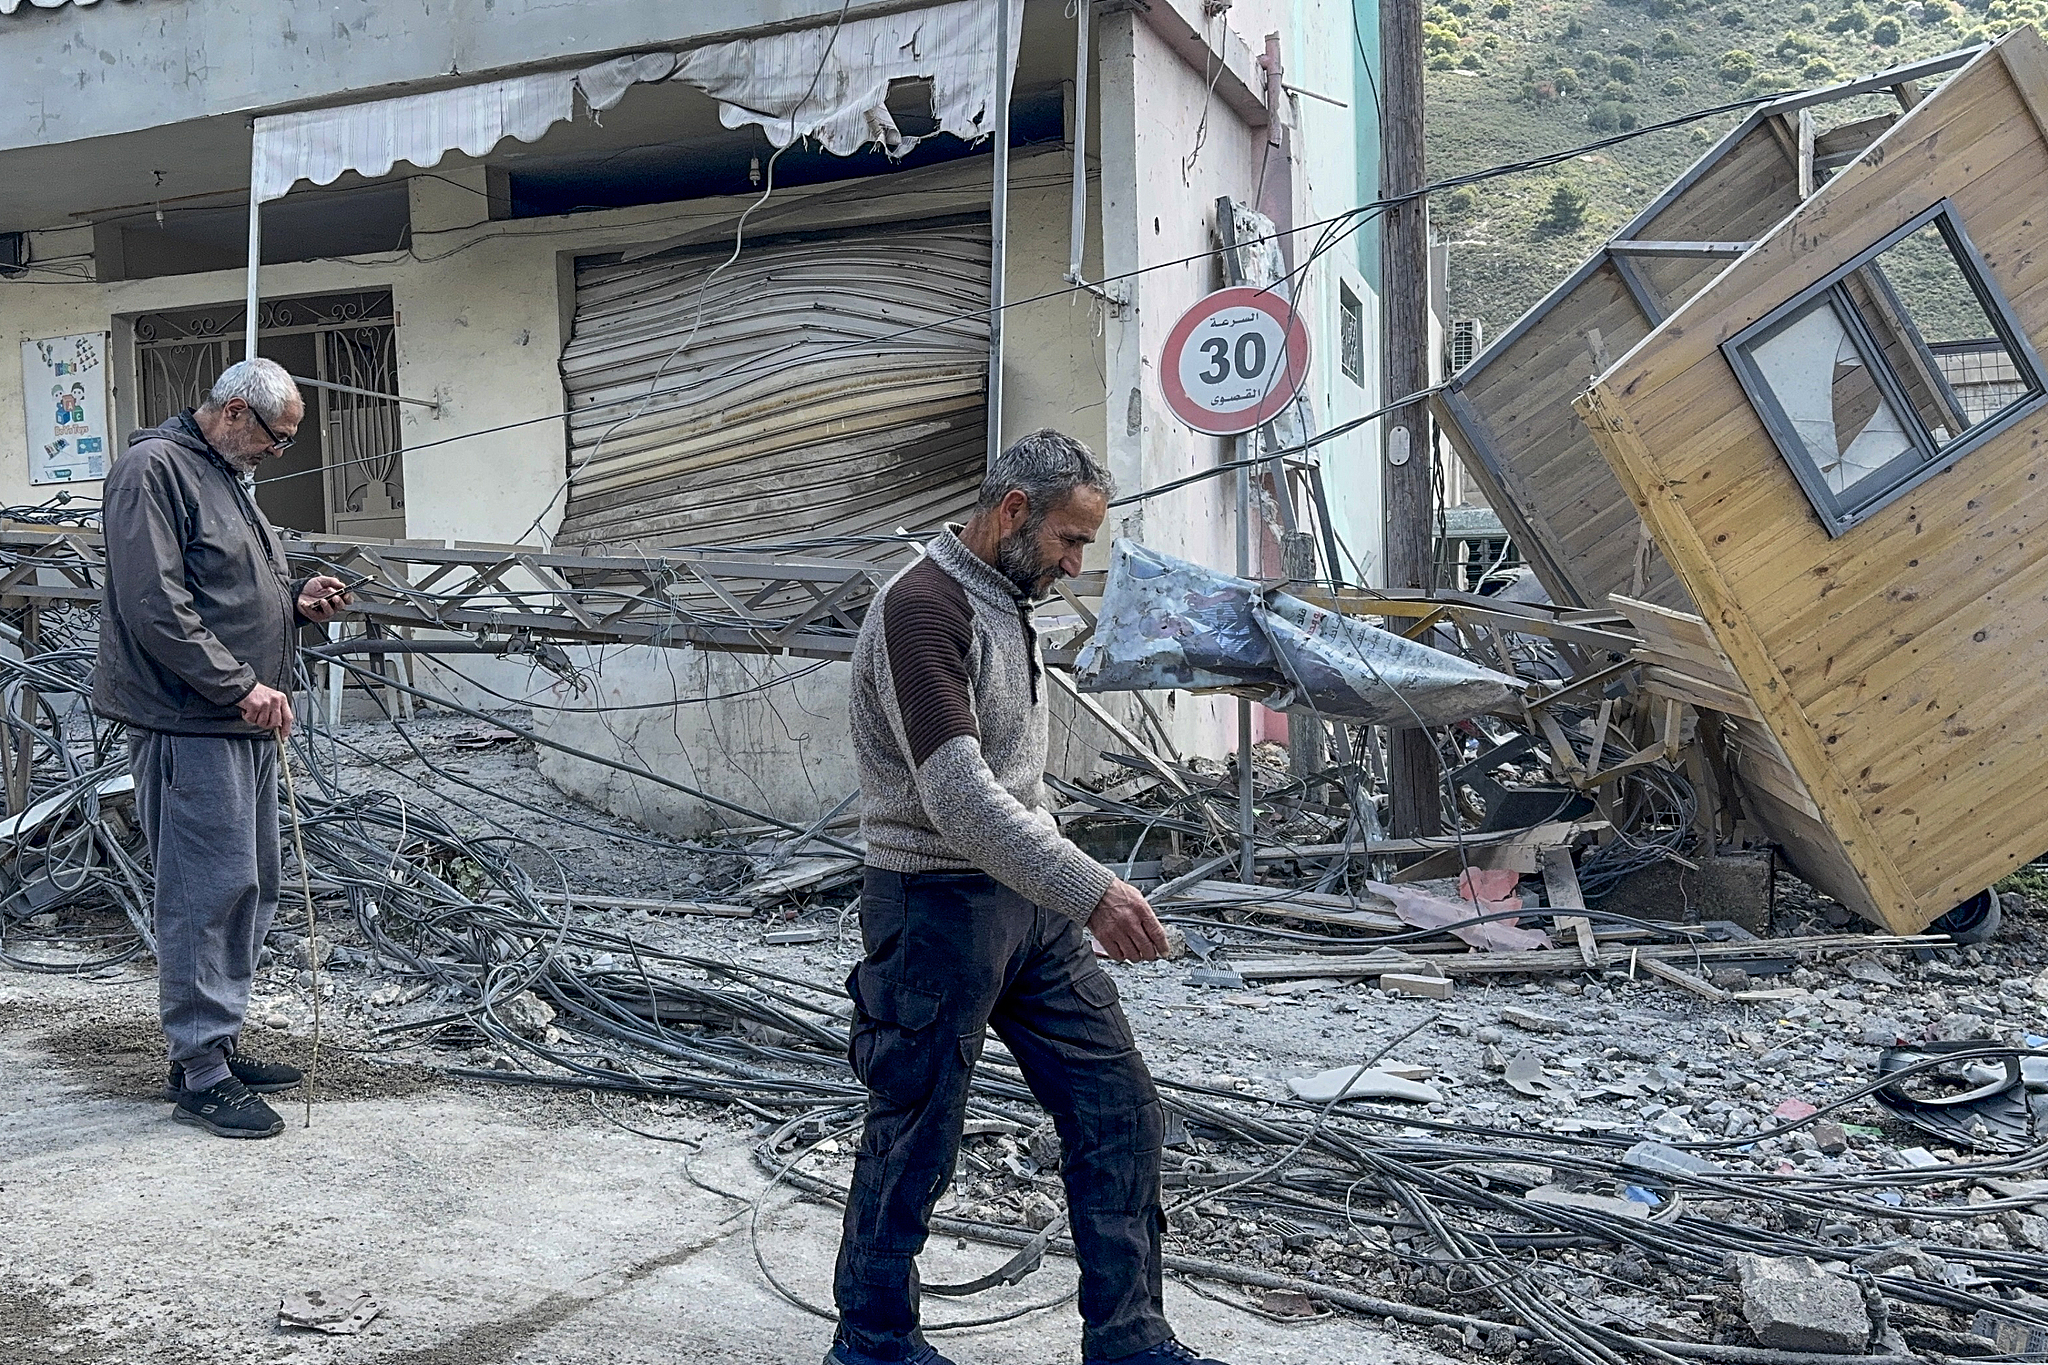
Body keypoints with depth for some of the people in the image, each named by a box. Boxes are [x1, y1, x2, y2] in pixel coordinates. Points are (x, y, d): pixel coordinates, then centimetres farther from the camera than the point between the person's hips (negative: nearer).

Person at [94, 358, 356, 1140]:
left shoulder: (229, 479, 21)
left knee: (250, 889, 13)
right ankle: (198, 1071, 2)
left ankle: (218, 1043, 24)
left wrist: (297, 603, 9)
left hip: (243, 723, 10)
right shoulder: (154, 468, -9)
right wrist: (241, 687, -18)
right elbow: (156, 606, -18)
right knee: (209, 890, -7)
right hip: (189, 723, -10)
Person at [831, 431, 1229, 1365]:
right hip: (940, 907, -9)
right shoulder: (922, 606, -18)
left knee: (1120, 1111, 8)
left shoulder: (1007, 601, 14)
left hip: (1030, 902, 9)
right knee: (915, 1142, 6)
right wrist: (1090, 891, -30)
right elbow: (957, 796, -27)